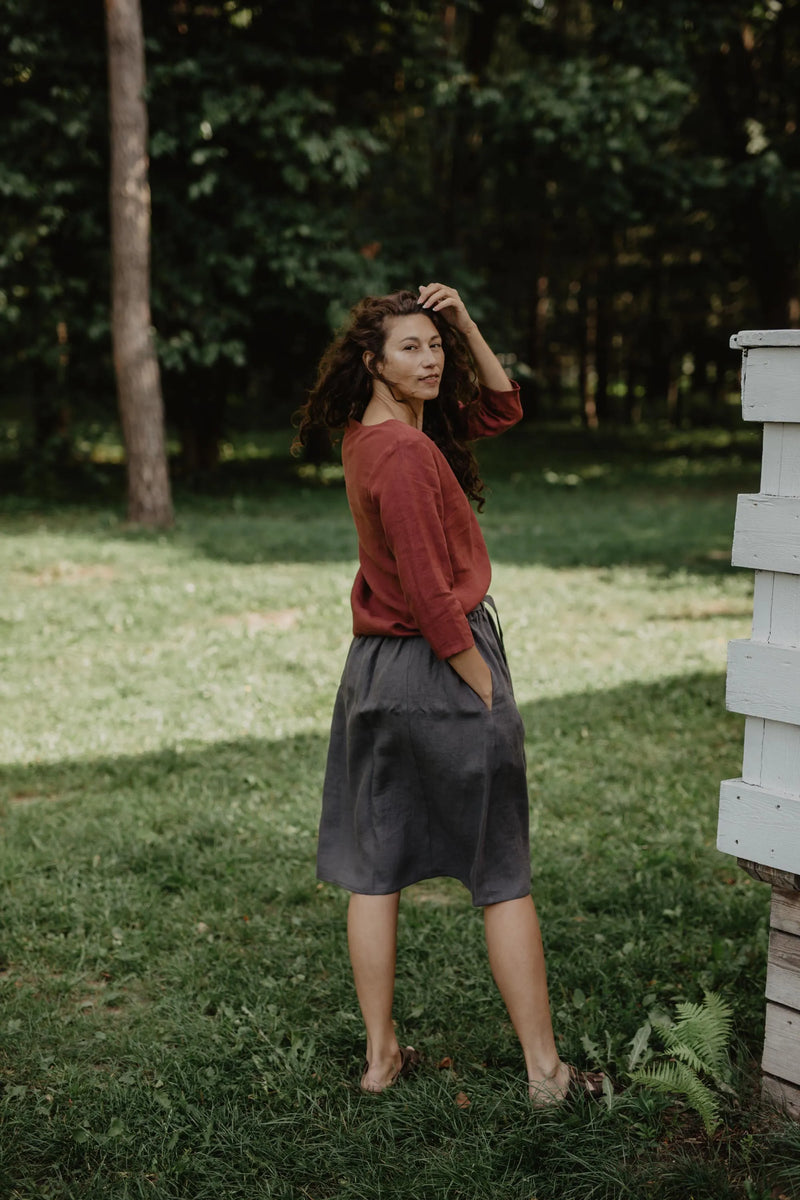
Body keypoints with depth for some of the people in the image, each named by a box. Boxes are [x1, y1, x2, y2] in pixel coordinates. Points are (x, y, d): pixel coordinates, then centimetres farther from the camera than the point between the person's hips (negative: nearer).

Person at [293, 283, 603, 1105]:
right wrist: (487, 693, -14)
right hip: (440, 665, -9)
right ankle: (544, 1069, 10)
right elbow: (432, 595, -22)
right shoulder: (405, 452, -19)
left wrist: (463, 322, 6)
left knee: (373, 872, 10)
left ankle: (381, 1056, 20)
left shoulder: (369, 435, 8)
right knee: (503, 879, 2)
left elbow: (500, 408, 17)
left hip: (374, 668, 9)